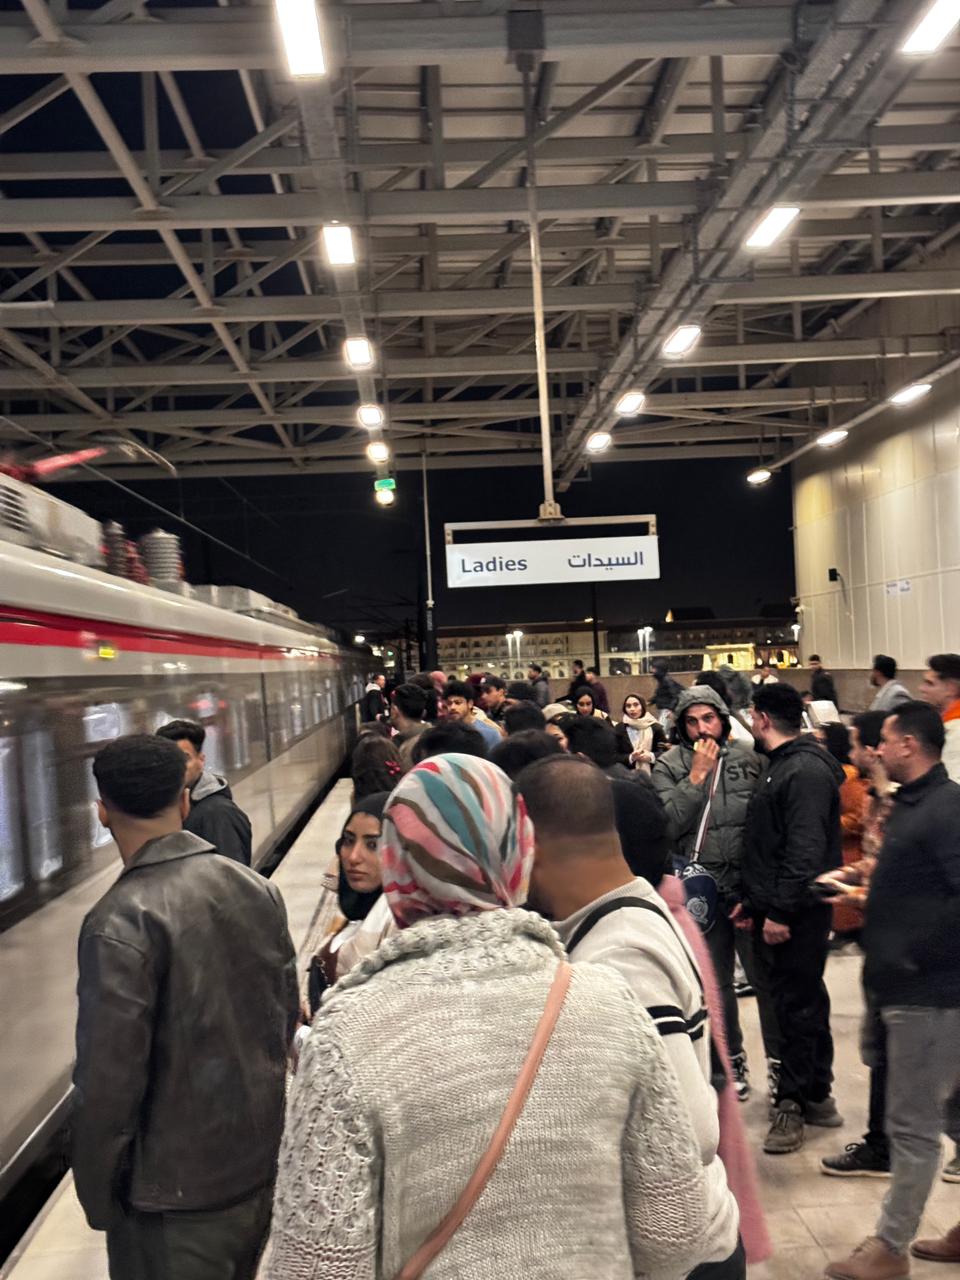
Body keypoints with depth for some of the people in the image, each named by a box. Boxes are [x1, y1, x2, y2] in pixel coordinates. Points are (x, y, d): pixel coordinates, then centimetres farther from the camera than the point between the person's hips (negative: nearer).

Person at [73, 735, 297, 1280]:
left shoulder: (121, 920, -22)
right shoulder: (258, 889, -3)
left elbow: (109, 1079, -21)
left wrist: (97, 1196, -6)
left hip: (176, 1197, -6)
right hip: (263, 1168, 6)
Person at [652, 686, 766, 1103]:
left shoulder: (750, 759, 2)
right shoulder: (669, 766, -1)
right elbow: (669, 825, -12)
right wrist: (697, 776, -14)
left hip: (750, 885, 0)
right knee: (717, 981, 14)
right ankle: (732, 1059, 32)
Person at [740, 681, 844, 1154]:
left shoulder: (806, 770, -17)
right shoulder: (781, 765, 16)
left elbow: (806, 850, -24)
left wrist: (781, 911, -24)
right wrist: (752, 900, 20)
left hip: (796, 915, -10)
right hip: (774, 910, 10)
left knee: (798, 1004, 0)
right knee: (801, 1000, 16)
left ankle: (794, 1103, 11)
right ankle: (815, 1096, 27)